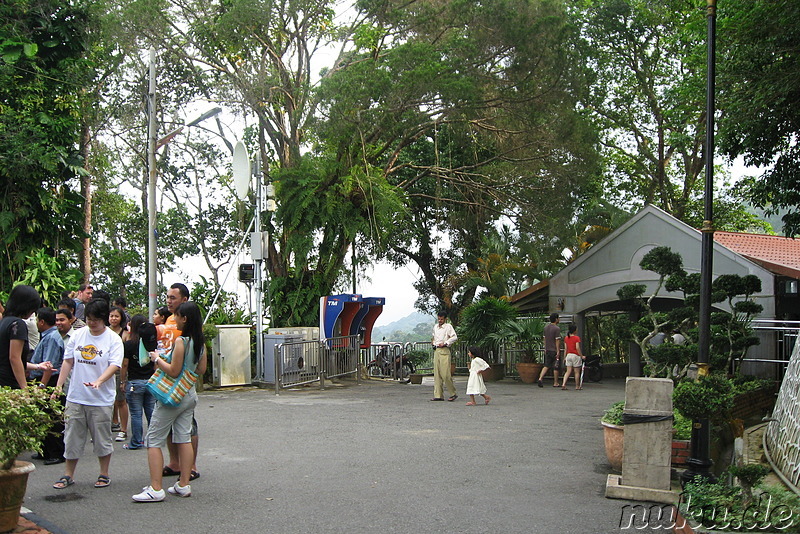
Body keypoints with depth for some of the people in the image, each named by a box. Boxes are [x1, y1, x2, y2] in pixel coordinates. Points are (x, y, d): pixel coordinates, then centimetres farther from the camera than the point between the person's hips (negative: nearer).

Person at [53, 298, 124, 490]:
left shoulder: (113, 339, -6)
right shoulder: (78, 335, 5)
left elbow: (114, 365, -14)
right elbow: (68, 361, 10)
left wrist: (98, 381, -29)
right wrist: (59, 386, 4)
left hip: (102, 399, -3)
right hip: (75, 397, 3)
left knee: (102, 438, 6)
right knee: (72, 437, 9)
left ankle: (104, 474, 21)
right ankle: (68, 475, 21)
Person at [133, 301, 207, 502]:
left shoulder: (181, 341, -19)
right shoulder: (201, 342, 5)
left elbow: (174, 371, -20)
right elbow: (201, 370, 13)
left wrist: (157, 359, -8)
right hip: (189, 395, 8)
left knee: (154, 440, -2)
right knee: (184, 438, 11)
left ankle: (156, 489, -6)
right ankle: (183, 485, 12)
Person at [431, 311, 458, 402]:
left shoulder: (448, 326, -4)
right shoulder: (435, 327, 17)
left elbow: (455, 337, -12)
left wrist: (445, 343, -16)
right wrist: (434, 341, 15)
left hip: (444, 351, -7)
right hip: (436, 351, 7)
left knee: (445, 374, -10)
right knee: (437, 374, 4)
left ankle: (453, 394, 4)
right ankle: (438, 395, 6)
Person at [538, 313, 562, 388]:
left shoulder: (546, 327, 8)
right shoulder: (557, 329, -15)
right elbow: (557, 340, -17)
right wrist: (558, 351, -15)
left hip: (548, 350, 6)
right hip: (554, 350, -6)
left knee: (546, 365, 9)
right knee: (556, 367, 3)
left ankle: (540, 378, -7)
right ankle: (555, 383, 10)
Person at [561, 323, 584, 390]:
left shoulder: (566, 338, 5)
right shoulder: (577, 338, -11)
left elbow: (565, 348, 8)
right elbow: (577, 348, -16)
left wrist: (564, 357, 14)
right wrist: (582, 356, -9)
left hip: (568, 355, 5)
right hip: (576, 355, -5)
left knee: (568, 371, 6)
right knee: (577, 372, 7)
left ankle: (563, 384, -8)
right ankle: (577, 386, 15)